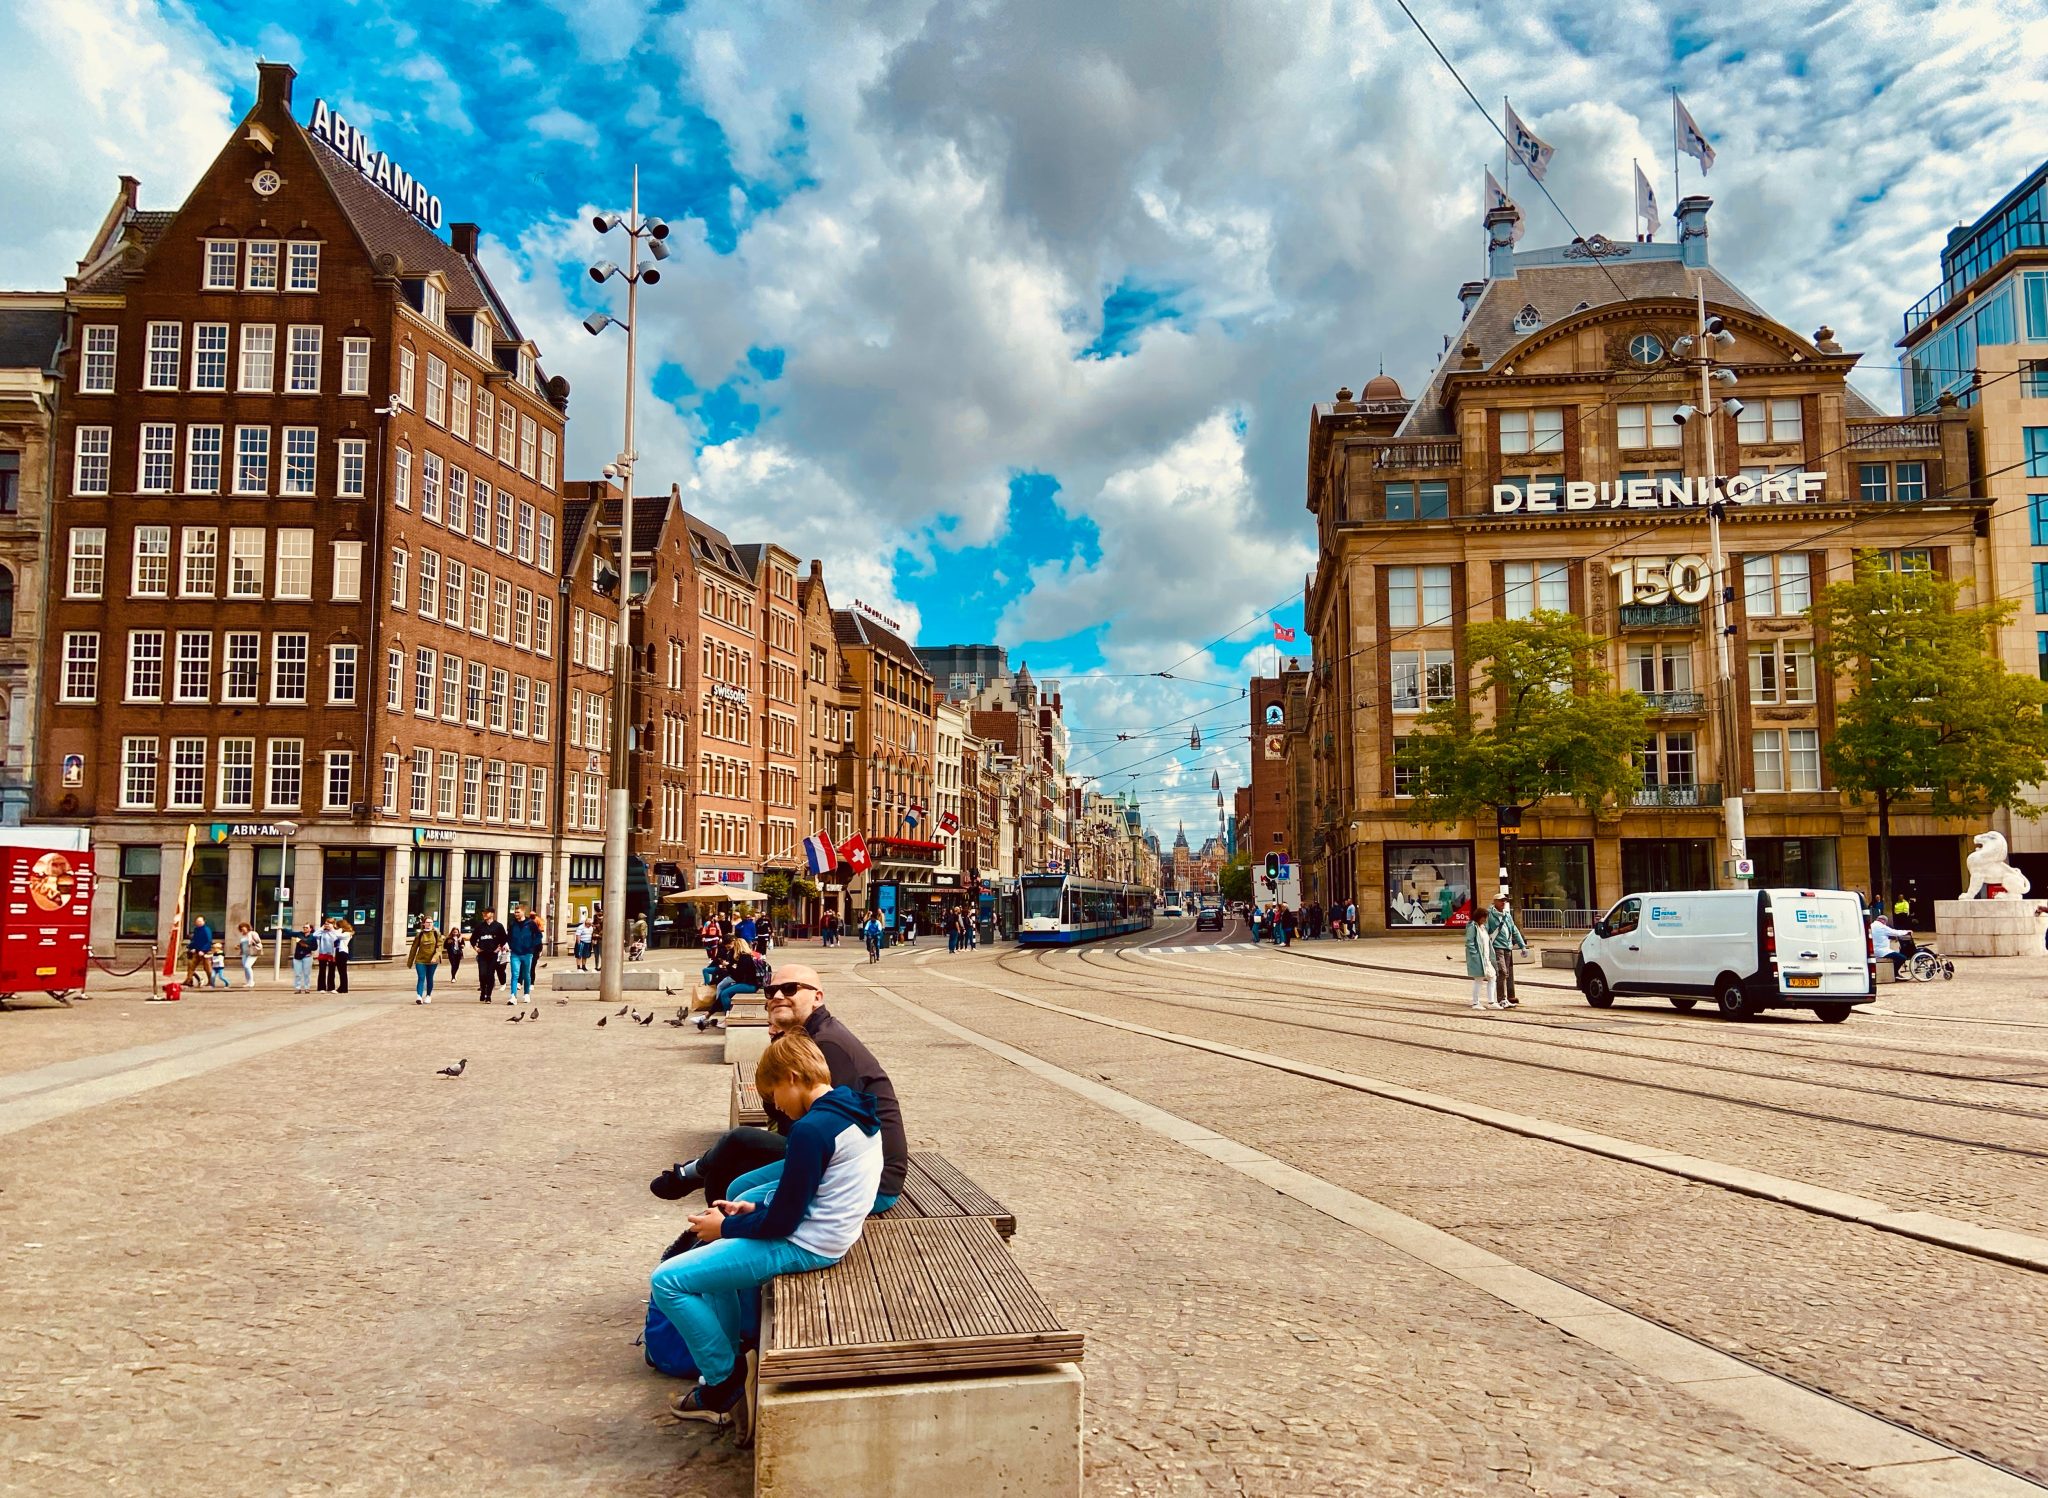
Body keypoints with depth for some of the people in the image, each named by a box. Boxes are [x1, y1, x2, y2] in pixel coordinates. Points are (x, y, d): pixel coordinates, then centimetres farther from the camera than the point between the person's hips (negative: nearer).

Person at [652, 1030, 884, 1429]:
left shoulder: (811, 1129, -24)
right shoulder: (855, 1112, 5)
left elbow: (782, 1222, -20)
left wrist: (725, 1226, -4)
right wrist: (756, 1208, 8)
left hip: (804, 1247, -10)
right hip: (828, 1234, 10)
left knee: (666, 1282, -7)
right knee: (719, 1249, 29)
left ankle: (726, 1384, 4)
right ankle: (731, 1356, 28)